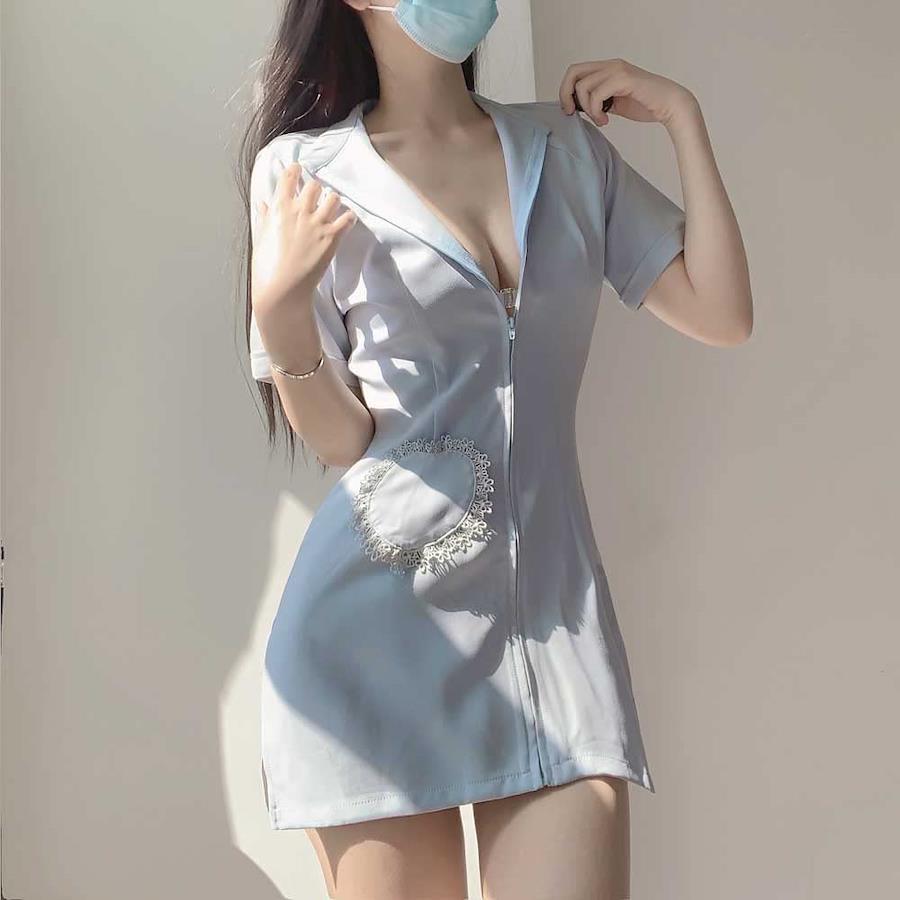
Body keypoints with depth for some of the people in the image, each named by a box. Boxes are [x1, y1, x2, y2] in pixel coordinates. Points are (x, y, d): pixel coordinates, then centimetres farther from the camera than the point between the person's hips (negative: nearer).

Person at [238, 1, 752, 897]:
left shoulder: (567, 145, 12)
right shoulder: (308, 167, 2)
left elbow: (722, 314, 7)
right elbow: (337, 440, 1)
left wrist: (682, 115, 7)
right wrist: (278, 306, -16)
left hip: (555, 602, 3)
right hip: (380, 609, -2)